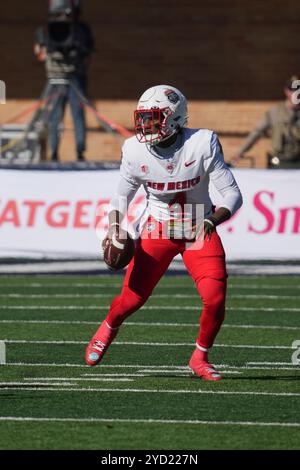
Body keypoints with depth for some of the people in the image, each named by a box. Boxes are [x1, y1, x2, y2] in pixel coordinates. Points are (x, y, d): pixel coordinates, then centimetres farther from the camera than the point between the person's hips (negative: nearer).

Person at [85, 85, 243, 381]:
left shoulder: (202, 145, -22)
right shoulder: (135, 151, -13)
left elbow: (232, 195, -18)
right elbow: (123, 195, 5)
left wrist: (212, 220, -37)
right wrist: (114, 228, -12)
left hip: (199, 230, -1)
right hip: (158, 228, 1)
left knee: (215, 299, -16)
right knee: (133, 297, -6)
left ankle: (200, 358, 10)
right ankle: (107, 329, 31)